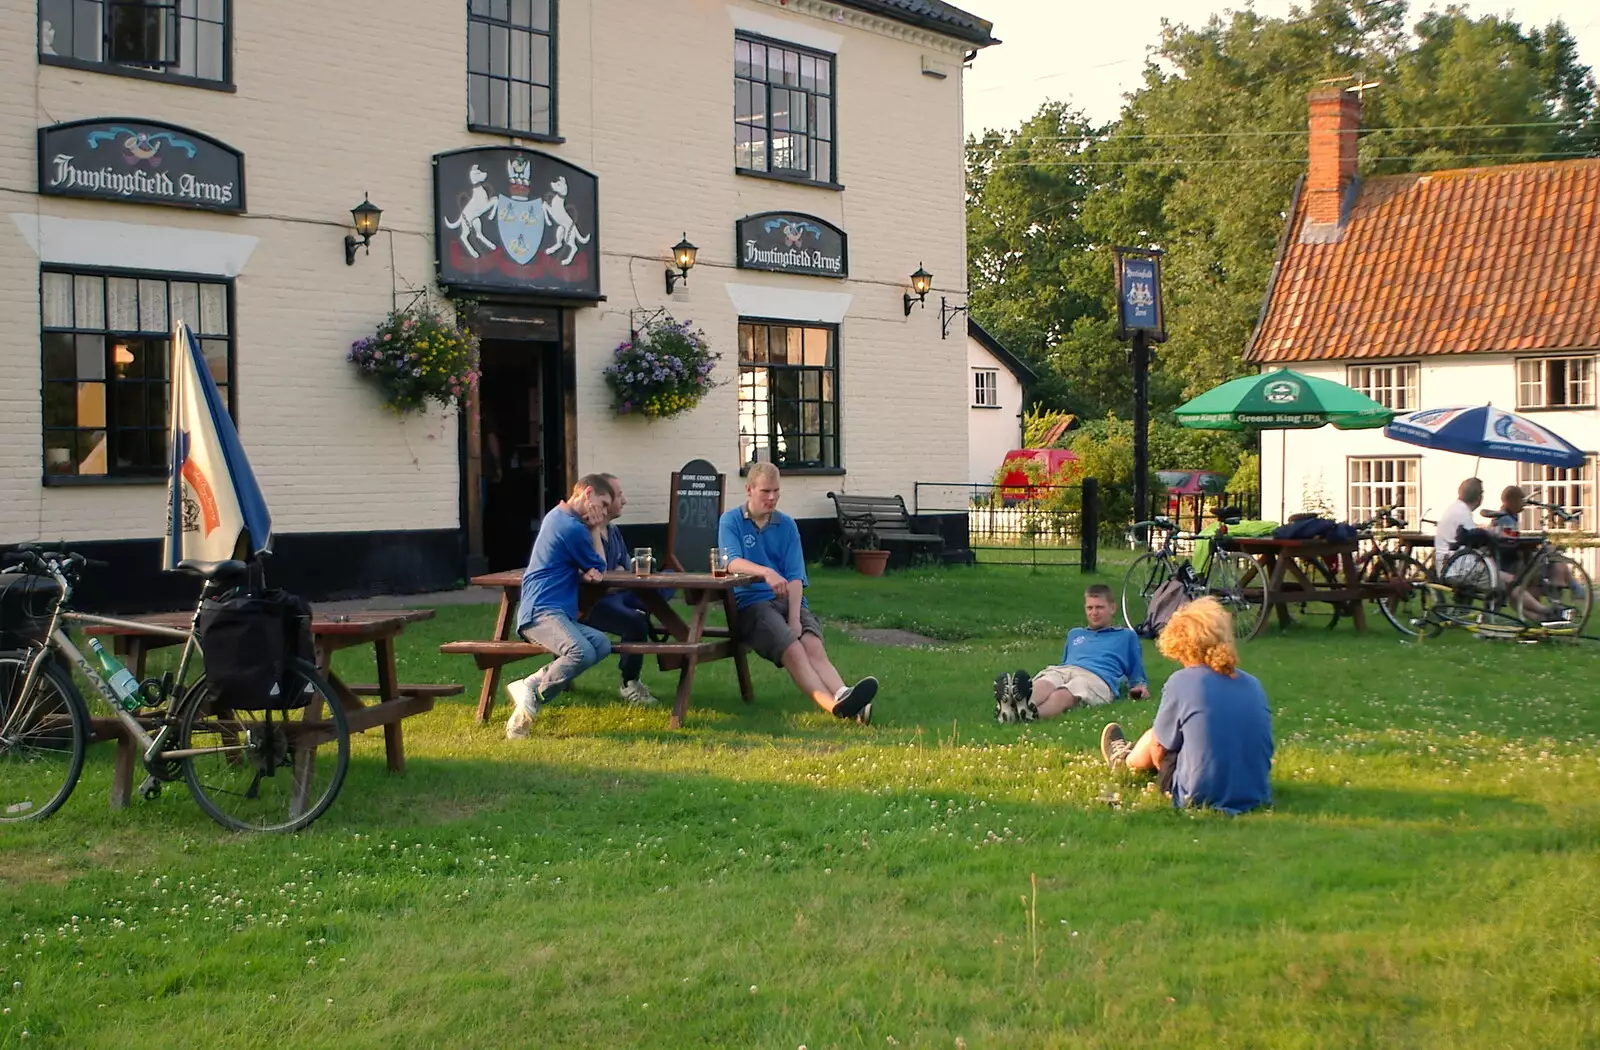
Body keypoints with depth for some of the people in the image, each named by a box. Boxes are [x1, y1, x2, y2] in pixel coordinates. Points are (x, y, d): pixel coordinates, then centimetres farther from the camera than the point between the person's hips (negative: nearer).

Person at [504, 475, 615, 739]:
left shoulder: (556, 516, 22)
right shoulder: (573, 527, -10)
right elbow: (599, 567, 4)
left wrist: (585, 573, 4)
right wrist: (593, 528, 11)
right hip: (543, 611, -10)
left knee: (601, 646, -15)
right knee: (582, 653, -35)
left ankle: (530, 685, -15)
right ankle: (530, 702, -19)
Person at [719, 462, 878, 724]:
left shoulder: (787, 525, 16)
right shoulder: (731, 521, 7)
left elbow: (795, 576, 5)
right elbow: (733, 563, -12)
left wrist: (794, 619, -12)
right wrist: (766, 572, -33)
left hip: (789, 601, 3)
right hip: (751, 603, -3)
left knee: (813, 646, -28)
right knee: (793, 649, -30)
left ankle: (843, 696, -54)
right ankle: (834, 705, -53)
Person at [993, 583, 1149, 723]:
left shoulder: (1126, 636, 33)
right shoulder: (1074, 634, 43)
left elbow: (1137, 676, 31)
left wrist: (1141, 686, 8)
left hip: (1098, 678, -3)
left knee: (1062, 695, -41)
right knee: (1042, 686, -39)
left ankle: (1032, 713, -73)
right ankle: (1010, 707, -72)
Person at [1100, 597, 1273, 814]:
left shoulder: (1181, 682, -12)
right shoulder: (1253, 684, 1)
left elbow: (1159, 749, -2)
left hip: (1201, 798, -5)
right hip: (1257, 797, 5)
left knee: (1155, 737, 20)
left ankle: (1124, 761, 52)